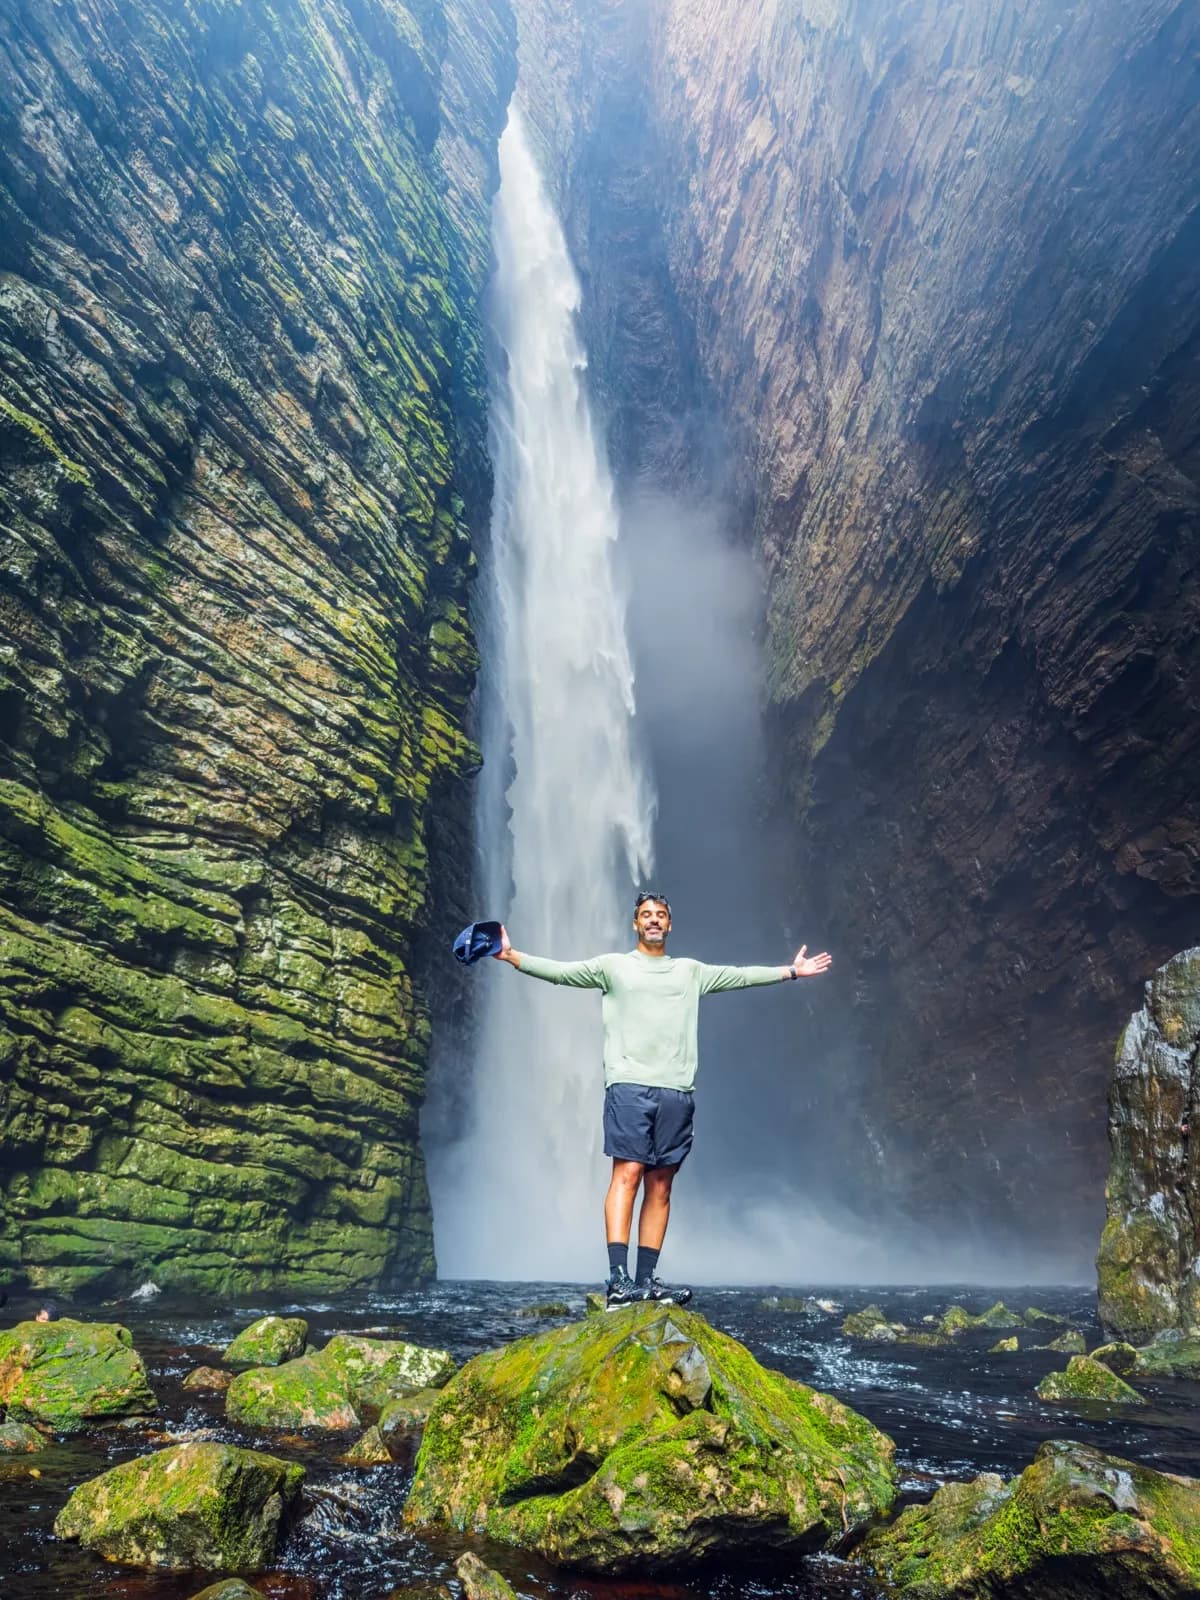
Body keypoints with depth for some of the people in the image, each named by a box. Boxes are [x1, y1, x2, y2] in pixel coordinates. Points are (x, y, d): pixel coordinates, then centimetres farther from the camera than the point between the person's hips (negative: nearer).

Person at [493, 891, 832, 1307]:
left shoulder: (691, 971, 20)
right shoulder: (612, 966, 10)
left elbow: (740, 975, 23)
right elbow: (560, 971, 1)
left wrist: (792, 971, 22)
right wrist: (512, 957, -10)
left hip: (677, 1090, 4)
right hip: (629, 1085, -3)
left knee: (660, 1185, 4)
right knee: (627, 1175, -11)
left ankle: (647, 1280, 9)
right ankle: (618, 1278, -12)